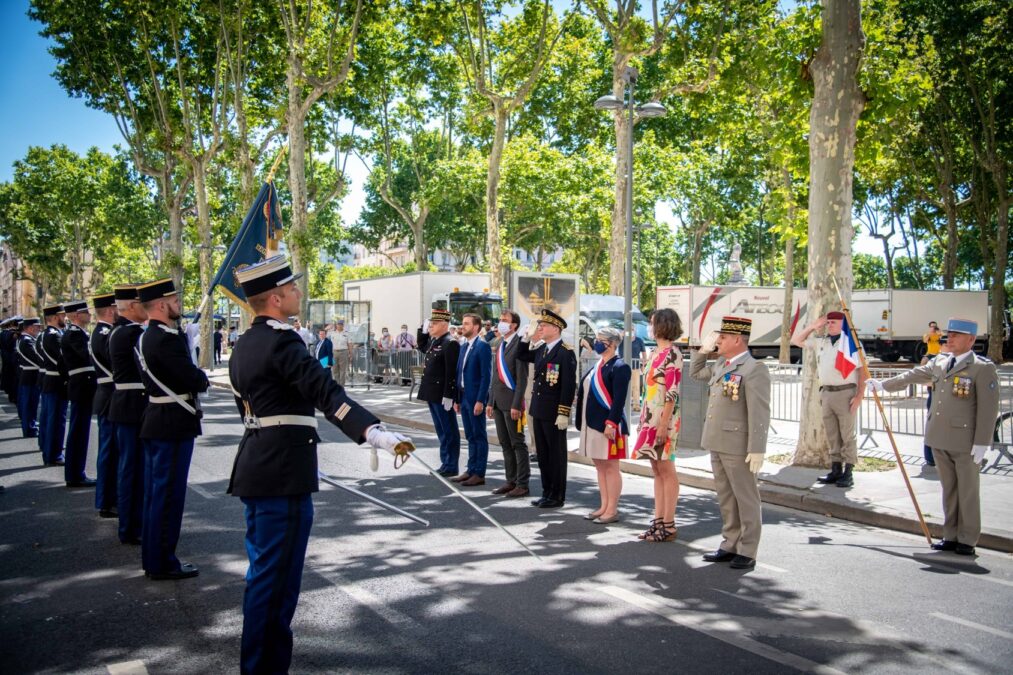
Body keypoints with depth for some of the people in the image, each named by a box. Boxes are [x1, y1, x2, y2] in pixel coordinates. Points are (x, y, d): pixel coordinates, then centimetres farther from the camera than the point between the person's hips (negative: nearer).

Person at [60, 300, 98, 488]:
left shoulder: (76, 333, 18)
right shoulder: (74, 334, -14)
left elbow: (88, 355, 19)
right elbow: (91, 354, -27)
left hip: (82, 387, 10)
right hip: (82, 387, -10)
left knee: (79, 431, 14)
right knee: (79, 431, -4)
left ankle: (75, 473, 22)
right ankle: (75, 476, 2)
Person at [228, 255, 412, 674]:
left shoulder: (244, 345, 13)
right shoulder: (281, 341, -16)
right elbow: (326, 393, -29)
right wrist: (376, 433, -39)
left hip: (257, 468, 10)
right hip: (283, 476, -10)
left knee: (264, 572, 22)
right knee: (276, 578, 1)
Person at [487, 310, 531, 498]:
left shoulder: (519, 344, -13)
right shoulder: (498, 343, 13)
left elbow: (522, 378, -15)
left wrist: (516, 404, -18)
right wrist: (490, 401, 14)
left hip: (511, 400, -8)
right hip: (498, 400, 8)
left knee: (517, 443, 0)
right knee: (505, 444, 13)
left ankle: (522, 485, 7)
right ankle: (511, 481, 23)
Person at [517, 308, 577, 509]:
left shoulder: (566, 353, -14)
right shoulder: (541, 349, 10)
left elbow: (569, 385, -18)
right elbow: (521, 356, 24)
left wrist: (563, 414, -21)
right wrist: (528, 337, 8)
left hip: (554, 413, -8)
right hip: (538, 410, 8)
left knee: (556, 454, 3)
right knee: (542, 453, 14)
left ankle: (557, 496, 13)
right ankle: (547, 492, 25)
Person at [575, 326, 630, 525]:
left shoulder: (619, 367, -11)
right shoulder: (596, 366, 14)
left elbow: (619, 399, -18)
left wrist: (611, 423, -23)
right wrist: (584, 422, 14)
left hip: (607, 426, -9)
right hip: (593, 424, 9)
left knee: (611, 467, 0)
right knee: (599, 466, 13)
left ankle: (612, 510, 7)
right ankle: (604, 507, 22)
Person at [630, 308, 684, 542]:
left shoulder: (672, 354, -13)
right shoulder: (657, 353, 15)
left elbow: (672, 393, -18)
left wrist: (664, 424, -21)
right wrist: (644, 418, 17)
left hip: (664, 418, -9)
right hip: (651, 417, 9)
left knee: (666, 470, -2)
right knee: (656, 470, 11)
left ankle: (669, 525, 4)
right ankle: (659, 520, 18)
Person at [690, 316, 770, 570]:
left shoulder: (754, 369, -14)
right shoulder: (721, 365, 12)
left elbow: (760, 413, -18)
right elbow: (695, 372, 30)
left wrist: (757, 450, -22)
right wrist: (703, 349, 15)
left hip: (738, 446, -8)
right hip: (717, 444, 8)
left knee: (746, 499, 4)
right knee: (726, 499, 15)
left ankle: (747, 552, 13)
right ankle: (730, 545, 26)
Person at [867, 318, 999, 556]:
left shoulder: (983, 368, -8)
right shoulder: (939, 361, 12)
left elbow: (988, 408, -11)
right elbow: (913, 375, 24)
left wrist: (982, 443, -14)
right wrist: (883, 385, 25)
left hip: (965, 442, -6)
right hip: (939, 439, 6)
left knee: (968, 491, 3)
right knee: (949, 489, 12)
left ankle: (967, 540, 12)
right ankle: (951, 536, 19)